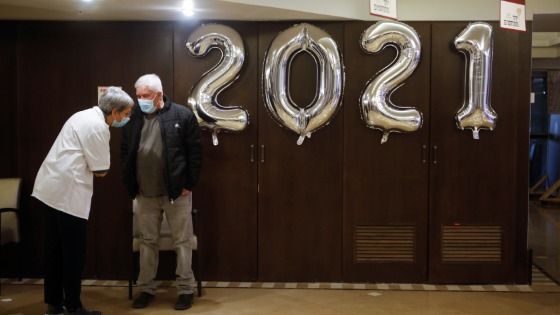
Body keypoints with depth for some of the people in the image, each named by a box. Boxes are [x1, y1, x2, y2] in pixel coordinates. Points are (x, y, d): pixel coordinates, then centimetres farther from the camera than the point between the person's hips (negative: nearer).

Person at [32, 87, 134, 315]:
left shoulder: (86, 116, 16)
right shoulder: (98, 127, -15)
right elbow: (101, 170, -11)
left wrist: (89, 168, 6)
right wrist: (100, 166, 8)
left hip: (50, 187, 10)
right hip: (67, 192, -10)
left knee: (55, 250, 15)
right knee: (74, 253, 1)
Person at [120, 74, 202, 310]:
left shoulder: (182, 115, -7)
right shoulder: (133, 117, 4)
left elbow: (195, 151, -6)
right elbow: (125, 152, 11)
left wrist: (188, 184, -8)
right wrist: (130, 185, 4)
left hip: (176, 192, -3)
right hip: (145, 194, 4)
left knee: (182, 242, 5)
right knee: (147, 242, 12)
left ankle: (185, 290, 15)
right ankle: (146, 289, 24)